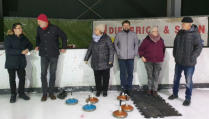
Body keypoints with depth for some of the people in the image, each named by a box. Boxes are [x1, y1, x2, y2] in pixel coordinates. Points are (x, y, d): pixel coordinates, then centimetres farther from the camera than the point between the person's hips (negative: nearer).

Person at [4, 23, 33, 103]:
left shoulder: (23, 38, 5)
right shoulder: (9, 38, -11)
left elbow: (30, 45, 15)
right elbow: (8, 50, -21)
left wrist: (28, 49, -9)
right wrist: (21, 51, -27)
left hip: (21, 62, 4)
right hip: (11, 63, -4)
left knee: (22, 78, 8)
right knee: (12, 79, 7)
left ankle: (21, 93, 25)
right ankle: (13, 95, 22)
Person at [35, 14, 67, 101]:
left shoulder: (54, 28, -11)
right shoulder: (39, 29, 1)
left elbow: (64, 37, 1)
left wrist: (63, 47, 2)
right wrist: (37, 45, 11)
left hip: (54, 55, -3)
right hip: (43, 55, 3)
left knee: (52, 74, 5)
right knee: (43, 74, 1)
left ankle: (51, 92, 19)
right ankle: (44, 93, 12)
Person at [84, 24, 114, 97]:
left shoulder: (106, 38, -7)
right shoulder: (94, 39, 10)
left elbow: (111, 49, -8)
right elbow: (90, 49, 18)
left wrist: (110, 60, -15)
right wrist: (86, 58, 18)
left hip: (105, 62, -4)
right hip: (95, 63, 4)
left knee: (105, 77, 6)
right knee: (97, 77, 8)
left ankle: (105, 90, 22)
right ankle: (98, 90, 24)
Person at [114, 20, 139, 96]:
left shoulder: (133, 34, 8)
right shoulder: (119, 34, 4)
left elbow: (136, 44, 13)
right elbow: (115, 44, 8)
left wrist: (135, 53, 2)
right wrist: (118, 52, -2)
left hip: (131, 57, 1)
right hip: (121, 58, -1)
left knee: (130, 73, 3)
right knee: (123, 73, 2)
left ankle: (129, 88, 13)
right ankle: (124, 88, 11)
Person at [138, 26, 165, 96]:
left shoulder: (160, 40, 7)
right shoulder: (146, 40, -2)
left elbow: (163, 49, 21)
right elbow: (140, 49, 5)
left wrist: (162, 57, 14)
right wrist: (142, 56, -4)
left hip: (158, 61, 1)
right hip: (148, 61, -1)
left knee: (156, 76, 2)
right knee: (150, 76, 8)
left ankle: (155, 90, 12)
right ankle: (149, 89, 21)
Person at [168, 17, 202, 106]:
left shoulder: (195, 34, -14)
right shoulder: (180, 32, 5)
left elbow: (199, 47, -14)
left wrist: (192, 57, -18)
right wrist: (175, 54, 10)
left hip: (189, 63, -6)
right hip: (178, 61, 6)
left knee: (188, 81, 4)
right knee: (176, 79, 18)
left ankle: (188, 98, 20)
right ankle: (175, 94, 36)